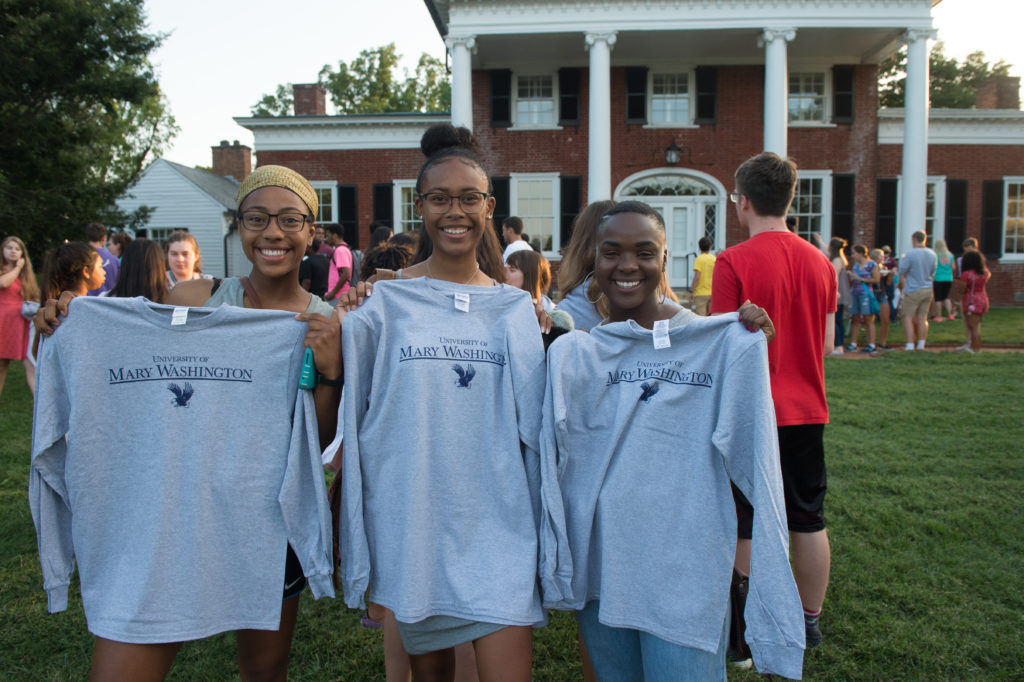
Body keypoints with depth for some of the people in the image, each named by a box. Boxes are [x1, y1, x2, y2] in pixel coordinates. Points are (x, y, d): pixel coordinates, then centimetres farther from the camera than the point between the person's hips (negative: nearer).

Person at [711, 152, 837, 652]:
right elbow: (827, 342, 10)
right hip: (808, 411, 6)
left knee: (750, 527, 6)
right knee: (809, 521, 15)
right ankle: (809, 620, 29)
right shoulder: (820, 261, 5)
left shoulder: (733, 261, -13)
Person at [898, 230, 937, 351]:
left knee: (908, 317, 0)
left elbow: (902, 273, -8)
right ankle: (921, 345, 12)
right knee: (922, 318, 9)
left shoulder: (910, 254, -14)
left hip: (913, 290, -6)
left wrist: (903, 287, 7)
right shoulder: (932, 255, 6)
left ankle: (910, 345, -6)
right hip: (928, 290, 6)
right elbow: (932, 274, 16)